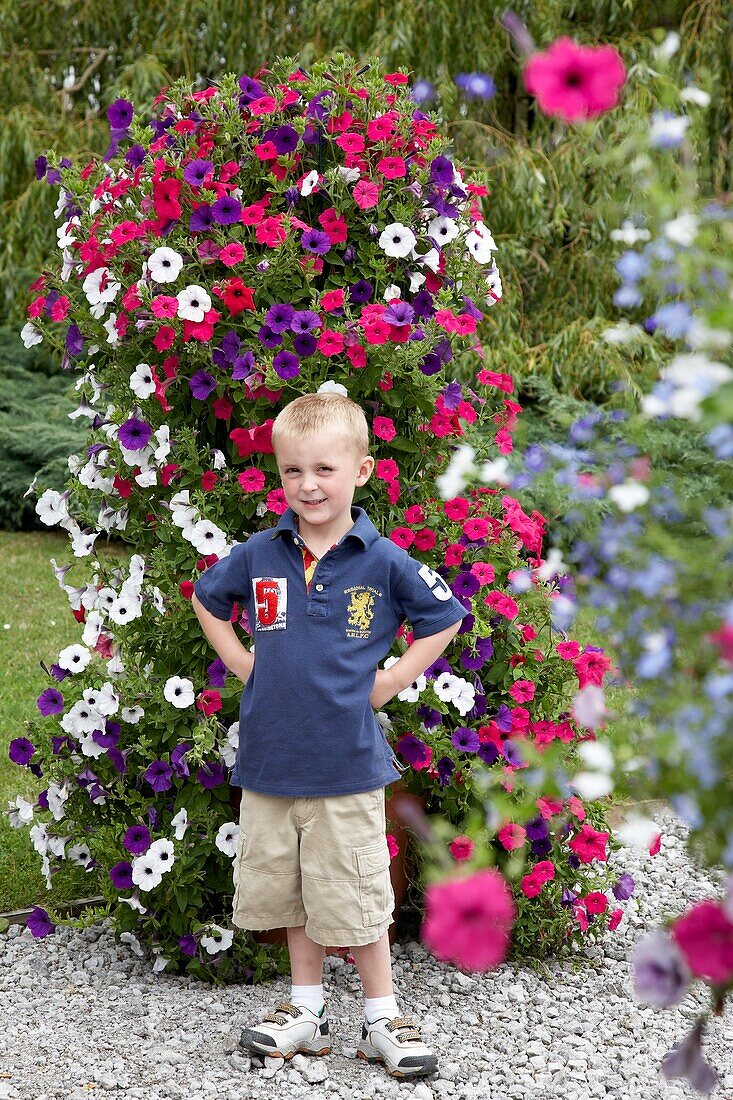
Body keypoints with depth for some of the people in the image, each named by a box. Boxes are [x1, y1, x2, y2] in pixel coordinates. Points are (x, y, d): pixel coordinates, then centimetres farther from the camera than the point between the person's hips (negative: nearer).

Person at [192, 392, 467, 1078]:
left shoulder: (384, 563, -8)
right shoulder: (257, 556, 0)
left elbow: (444, 620, 5)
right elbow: (205, 599, 19)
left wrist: (388, 683, -1)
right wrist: (241, 663, 8)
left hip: (348, 762, -3)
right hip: (270, 758, 3)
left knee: (357, 900, 2)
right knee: (289, 892, 14)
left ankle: (382, 1020, 16)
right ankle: (307, 1012, 28)